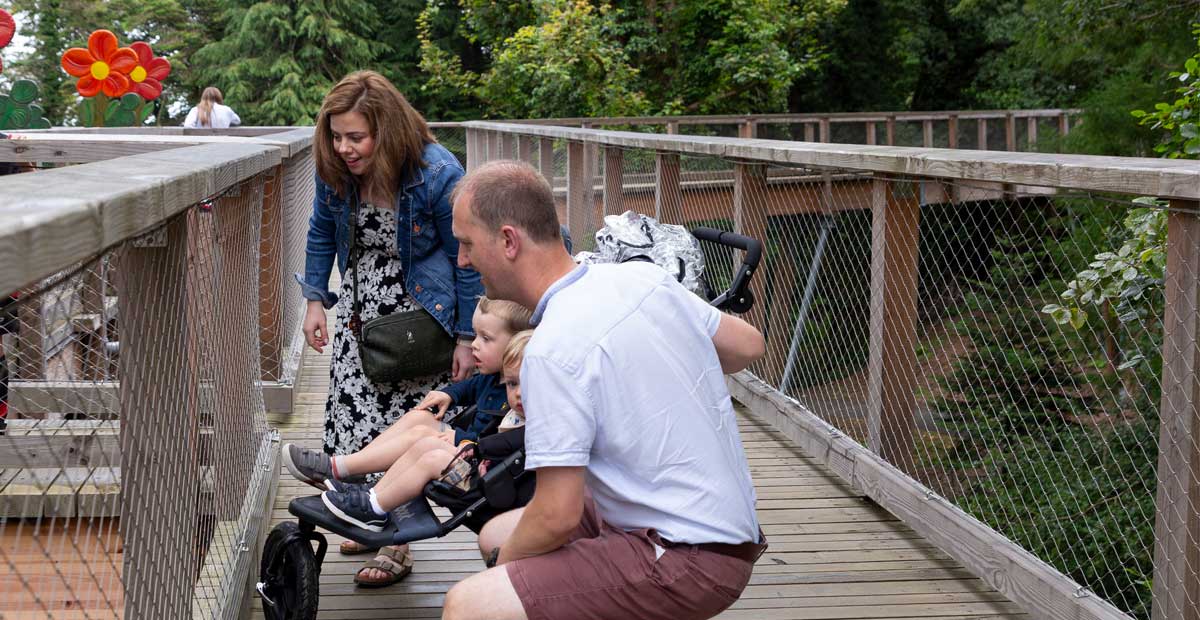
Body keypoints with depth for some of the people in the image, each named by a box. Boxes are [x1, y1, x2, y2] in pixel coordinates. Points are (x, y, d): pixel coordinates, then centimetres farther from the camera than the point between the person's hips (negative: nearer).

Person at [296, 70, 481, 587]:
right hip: (361, 307, 5)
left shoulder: (438, 175, -23)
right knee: (352, 409, 3)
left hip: (420, 312, -5)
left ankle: (396, 545, 3)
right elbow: (322, 233, 10)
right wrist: (315, 301, 3)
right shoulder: (334, 169, -9)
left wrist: (467, 338, -12)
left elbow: (465, 259, -14)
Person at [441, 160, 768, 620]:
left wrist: (505, 564, -1)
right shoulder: (642, 276, 1)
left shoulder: (554, 350, -23)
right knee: (496, 533, 20)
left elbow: (557, 517, -22)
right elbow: (748, 345, 15)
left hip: (690, 562, -10)